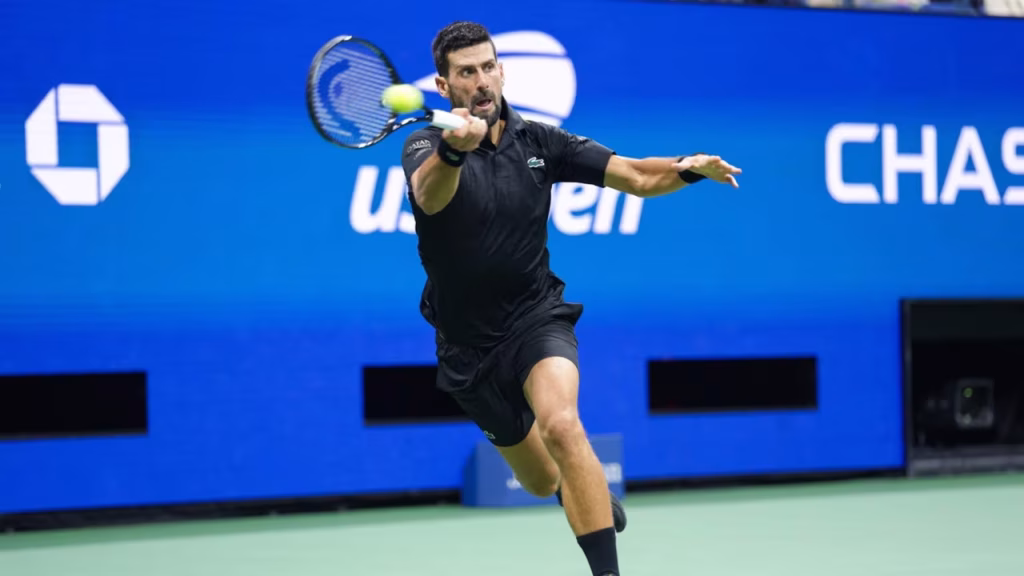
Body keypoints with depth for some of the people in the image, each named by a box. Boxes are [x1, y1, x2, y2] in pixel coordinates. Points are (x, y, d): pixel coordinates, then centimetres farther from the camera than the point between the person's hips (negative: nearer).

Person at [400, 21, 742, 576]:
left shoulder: (540, 142, -4)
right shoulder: (424, 146, -13)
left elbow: (637, 177, -3)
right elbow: (429, 196, -38)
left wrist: (689, 168, -25)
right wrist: (452, 149, -61)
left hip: (536, 320, -1)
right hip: (467, 347, 1)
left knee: (560, 425, -33)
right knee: (543, 482, 17)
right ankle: (596, 494, 54)